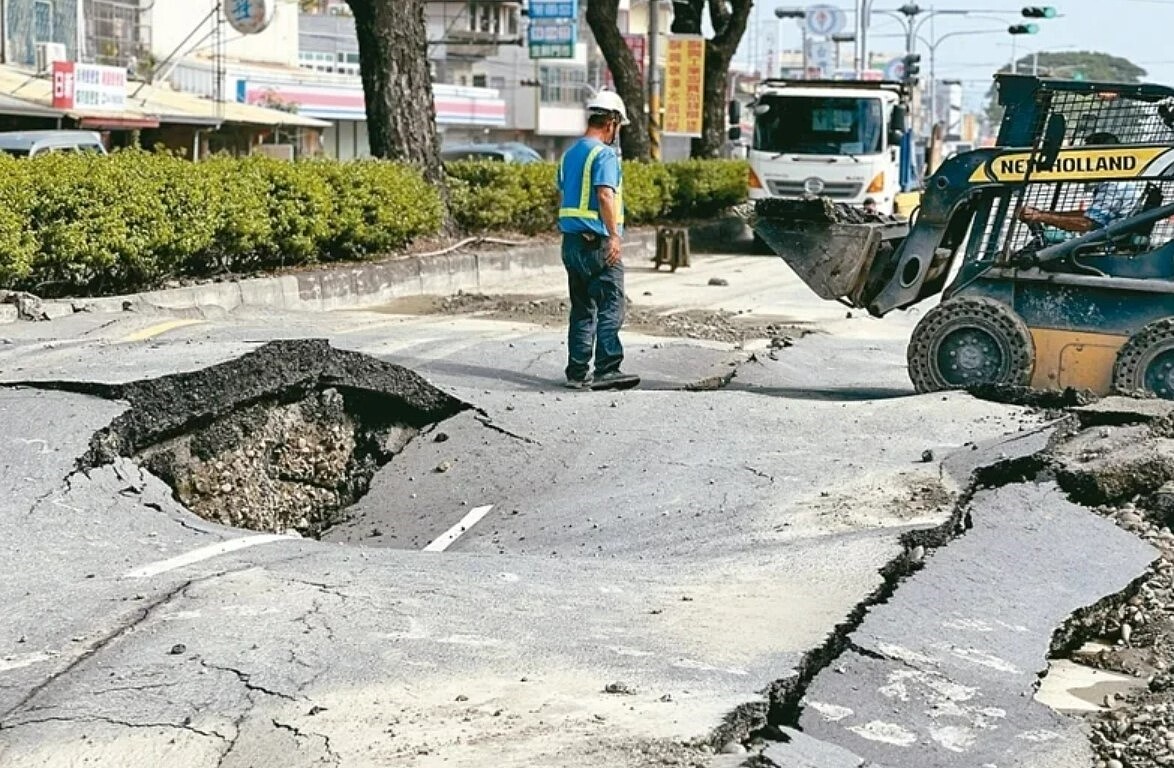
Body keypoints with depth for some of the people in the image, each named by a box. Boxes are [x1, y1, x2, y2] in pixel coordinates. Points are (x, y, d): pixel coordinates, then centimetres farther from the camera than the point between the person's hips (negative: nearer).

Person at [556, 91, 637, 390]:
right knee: (610, 308, -3)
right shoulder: (604, 154, -11)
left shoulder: (569, 154, 16)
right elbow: (605, 196, -22)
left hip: (571, 240, 8)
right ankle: (606, 370, -5)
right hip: (598, 241, -8)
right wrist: (614, 236, -23)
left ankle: (577, 372, 12)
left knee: (582, 309, 11)